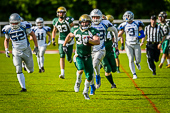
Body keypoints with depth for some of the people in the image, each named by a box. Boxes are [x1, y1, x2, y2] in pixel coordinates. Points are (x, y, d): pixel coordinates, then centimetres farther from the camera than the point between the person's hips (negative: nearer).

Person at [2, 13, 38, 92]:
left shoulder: (24, 26, -15)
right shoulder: (8, 29, -8)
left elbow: (33, 35, -1)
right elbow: (6, 40, 11)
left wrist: (36, 47, 0)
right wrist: (6, 50, -3)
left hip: (26, 50, -1)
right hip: (16, 52, 1)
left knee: (30, 70, 12)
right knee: (19, 71, -12)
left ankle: (28, 65, 48)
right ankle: (23, 88, -7)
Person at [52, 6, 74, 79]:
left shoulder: (68, 20, -13)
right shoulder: (56, 21, 1)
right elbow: (54, 31, 16)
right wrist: (53, 39, 5)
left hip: (69, 41, -2)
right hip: (61, 41, 2)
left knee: (68, 59, 3)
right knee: (62, 57, -14)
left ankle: (69, 57, 43)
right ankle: (62, 73, -15)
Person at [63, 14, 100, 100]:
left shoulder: (92, 31, -9)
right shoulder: (76, 31, 0)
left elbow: (98, 41, -23)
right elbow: (69, 35, 21)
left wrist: (89, 40, -37)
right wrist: (64, 45, 22)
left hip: (88, 56, 1)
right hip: (79, 56, 0)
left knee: (89, 75, 3)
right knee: (80, 69, -28)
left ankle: (86, 91, 26)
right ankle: (78, 82, 4)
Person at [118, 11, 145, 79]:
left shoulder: (137, 24, 0)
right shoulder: (124, 25, 3)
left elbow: (143, 34, 1)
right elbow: (119, 35, 10)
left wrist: (138, 37, -19)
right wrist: (121, 30, -9)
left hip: (136, 44, 0)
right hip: (128, 44, 0)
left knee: (138, 60, -2)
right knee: (131, 60, -8)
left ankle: (137, 63, 36)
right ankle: (134, 74, 2)